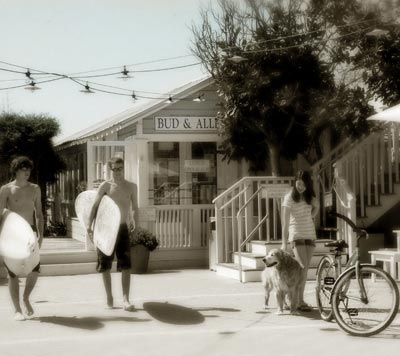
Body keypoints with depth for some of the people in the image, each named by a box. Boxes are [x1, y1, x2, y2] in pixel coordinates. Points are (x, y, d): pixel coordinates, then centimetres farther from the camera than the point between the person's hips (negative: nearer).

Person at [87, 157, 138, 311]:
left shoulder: (131, 186, 7)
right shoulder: (106, 186, 0)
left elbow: (134, 207, 11)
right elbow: (95, 205, -5)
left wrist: (132, 220, -7)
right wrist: (90, 225, -13)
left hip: (123, 228, 1)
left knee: (126, 266, -9)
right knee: (105, 266, 6)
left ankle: (126, 299, -9)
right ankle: (109, 297, 20)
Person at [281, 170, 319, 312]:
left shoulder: (310, 196, 7)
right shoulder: (290, 197, -9)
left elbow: (315, 208, 31)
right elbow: (285, 221, -14)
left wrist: (310, 217, 10)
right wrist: (284, 243, -21)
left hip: (310, 234, 6)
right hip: (296, 234, -6)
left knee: (305, 268, 3)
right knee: (303, 267, -15)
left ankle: (299, 298, 9)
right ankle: (300, 301, -15)